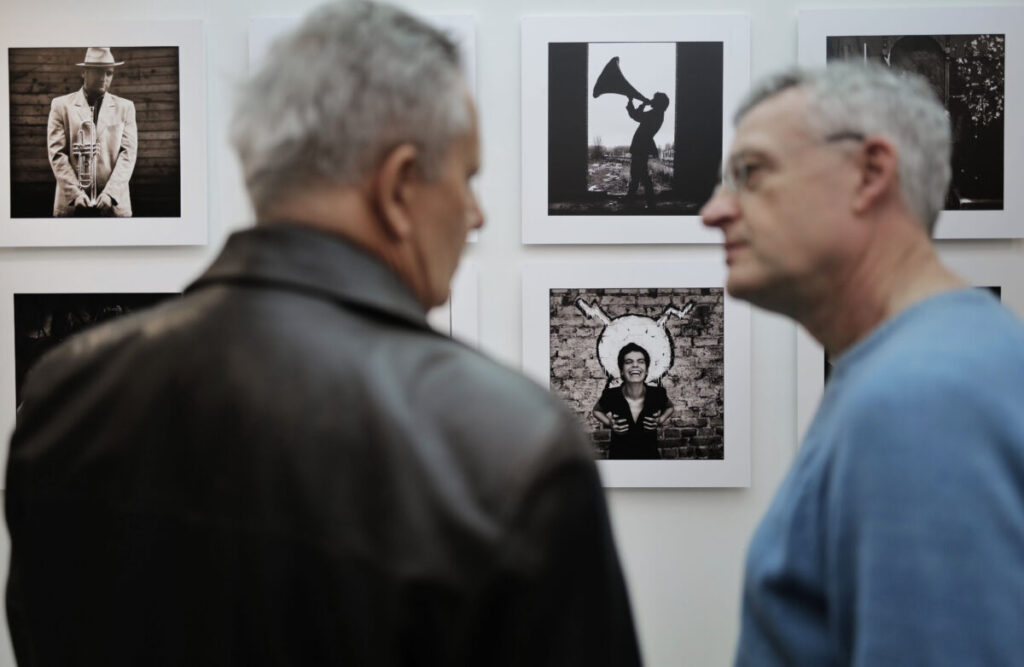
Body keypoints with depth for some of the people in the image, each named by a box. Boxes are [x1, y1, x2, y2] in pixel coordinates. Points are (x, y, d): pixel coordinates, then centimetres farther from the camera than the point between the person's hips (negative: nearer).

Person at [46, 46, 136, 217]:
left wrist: (110, 193, -10)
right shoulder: (62, 105, 9)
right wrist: (75, 193, -10)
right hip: (71, 203, -1)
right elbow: (57, 153, 1)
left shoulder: (125, 107, 12)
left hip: (114, 204, 1)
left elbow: (128, 153, 3)